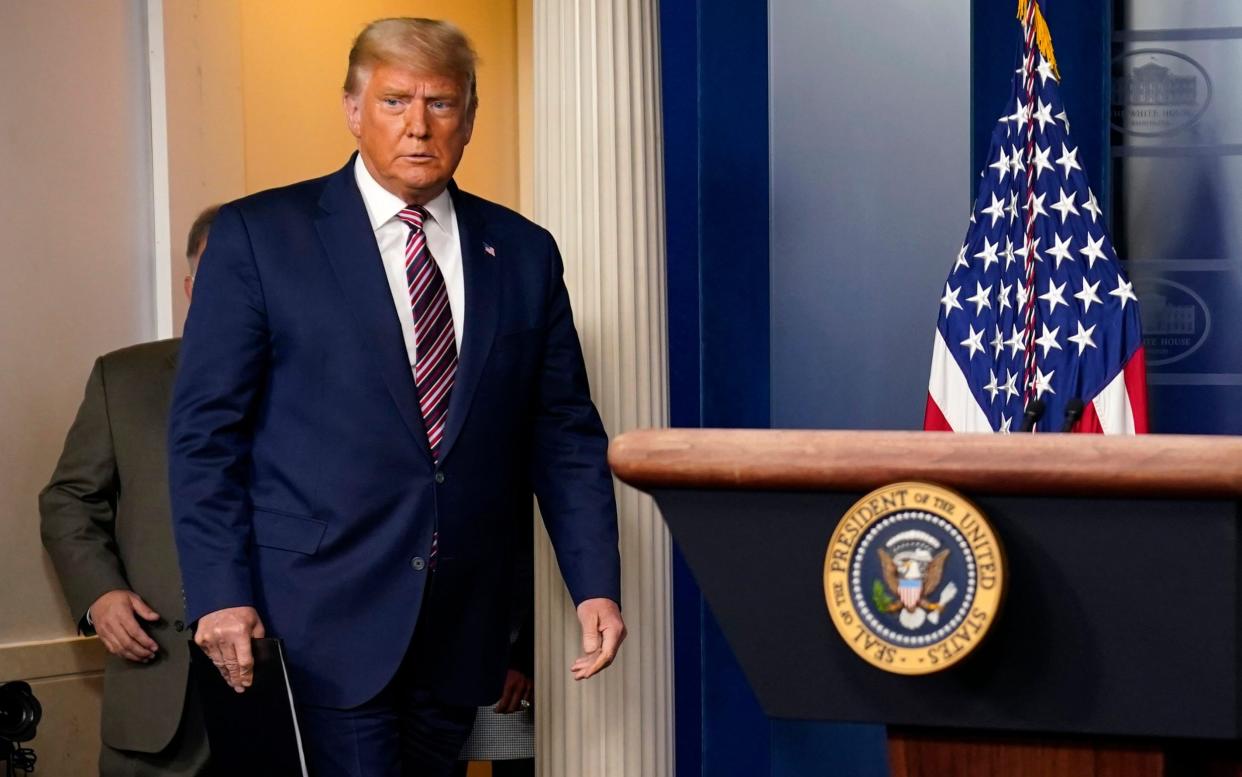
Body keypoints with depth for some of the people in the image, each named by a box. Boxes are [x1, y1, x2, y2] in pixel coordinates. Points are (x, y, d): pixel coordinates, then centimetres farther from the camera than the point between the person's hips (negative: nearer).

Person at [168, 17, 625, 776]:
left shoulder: (523, 253, 10)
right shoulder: (259, 235, 0)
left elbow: (565, 435, 11)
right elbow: (206, 429, -2)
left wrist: (597, 585, 1)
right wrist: (220, 594, -10)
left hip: (463, 625, 4)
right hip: (326, 619, -4)